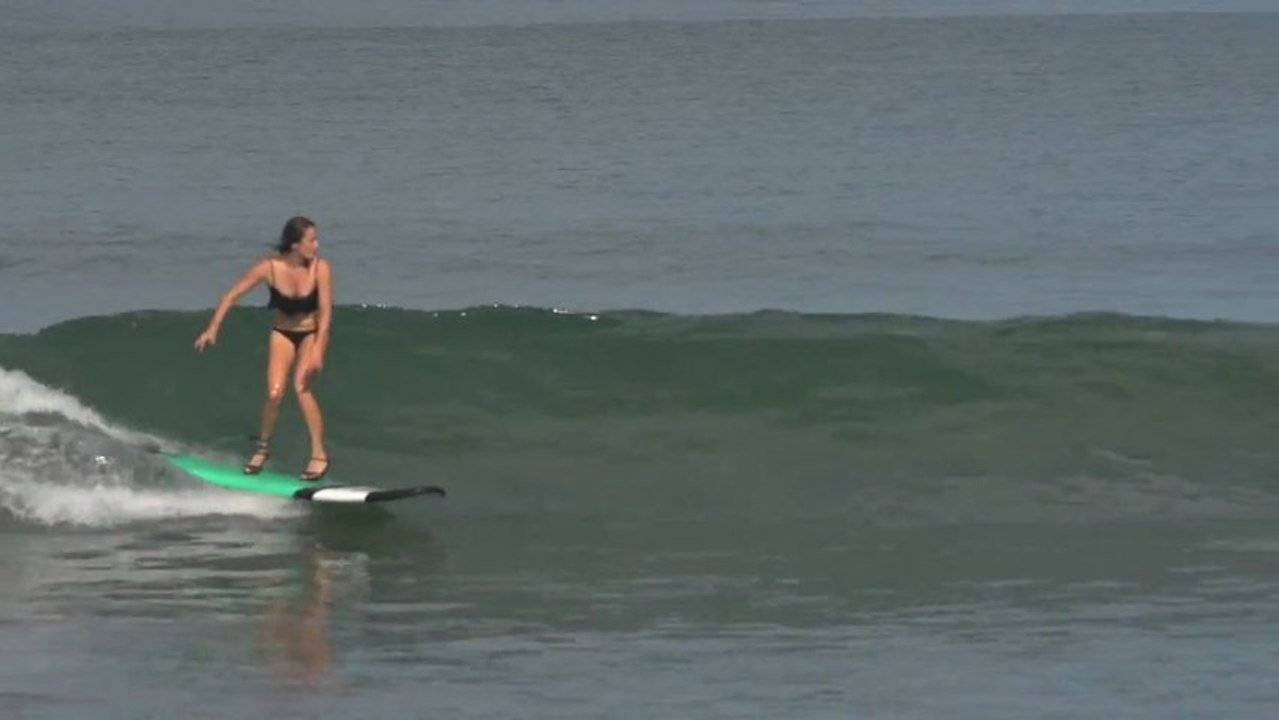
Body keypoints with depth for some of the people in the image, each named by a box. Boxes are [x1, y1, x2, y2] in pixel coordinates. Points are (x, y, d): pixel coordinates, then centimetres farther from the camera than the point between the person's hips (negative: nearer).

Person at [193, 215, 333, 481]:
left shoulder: (320, 268, -22)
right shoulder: (270, 267, -20)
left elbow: (325, 310, -20)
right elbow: (233, 295, -12)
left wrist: (318, 351, -28)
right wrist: (213, 328, -17)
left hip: (312, 333, -1)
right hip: (282, 333, 1)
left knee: (301, 387, -22)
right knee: (274, 393, -14)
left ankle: (319, 454, -14)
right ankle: (263, 447, 11)